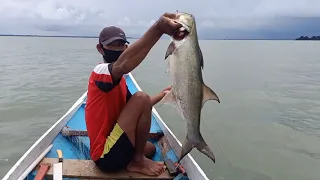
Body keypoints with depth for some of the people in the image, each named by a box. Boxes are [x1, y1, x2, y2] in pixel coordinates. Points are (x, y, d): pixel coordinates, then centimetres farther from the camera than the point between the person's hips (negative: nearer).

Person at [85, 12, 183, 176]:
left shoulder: (118, 79, 11)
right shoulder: (100, 71, -20)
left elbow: (136, 109, 14)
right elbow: (124, 64, -45)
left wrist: (160, 96, 14)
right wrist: (158, 27, -56)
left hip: (111, 147, 11)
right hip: (106, 155, -11)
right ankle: (138, 160, -6)